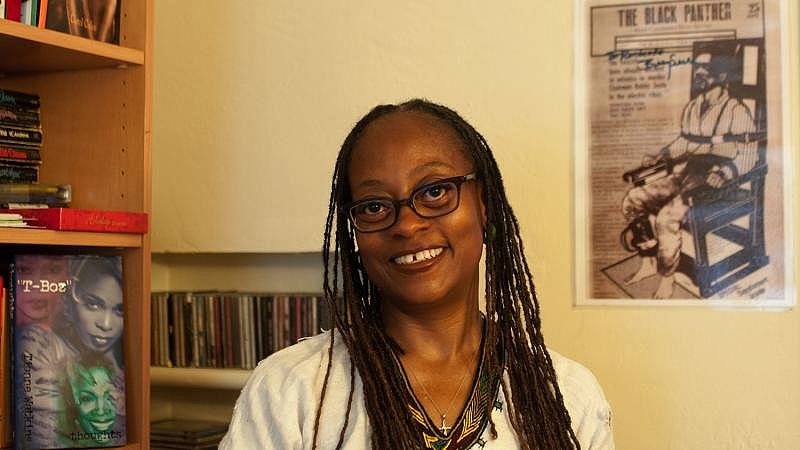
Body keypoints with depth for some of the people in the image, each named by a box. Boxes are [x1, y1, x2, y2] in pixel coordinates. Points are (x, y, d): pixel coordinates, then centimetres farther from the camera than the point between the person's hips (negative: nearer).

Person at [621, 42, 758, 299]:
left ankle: (667, 280, -12)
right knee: (633, 199, -8)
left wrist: (725, 173, -30)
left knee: (667, 217, -30)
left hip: (712, 183, -8)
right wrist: (660, 156, 11)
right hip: (684, 174, 8)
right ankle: (648, 262, 5)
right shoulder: (692, 108, 12)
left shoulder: (737, 112, -11)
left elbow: (749, 155, -13)